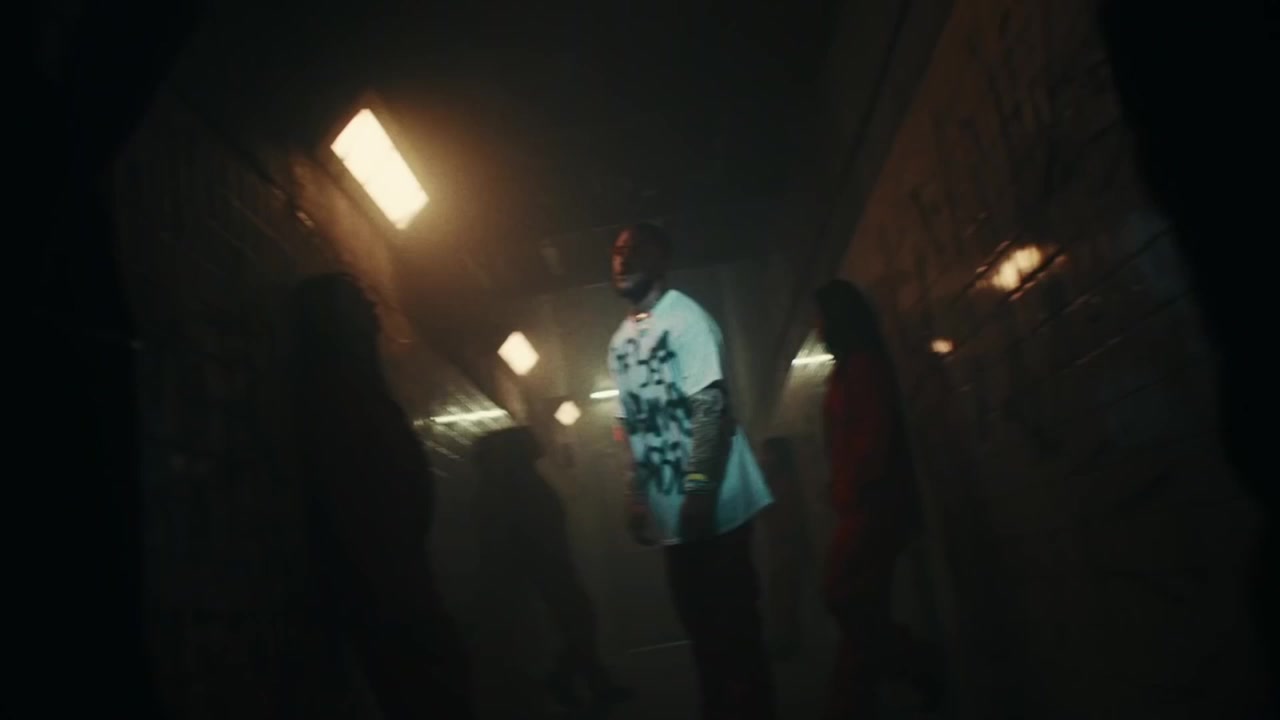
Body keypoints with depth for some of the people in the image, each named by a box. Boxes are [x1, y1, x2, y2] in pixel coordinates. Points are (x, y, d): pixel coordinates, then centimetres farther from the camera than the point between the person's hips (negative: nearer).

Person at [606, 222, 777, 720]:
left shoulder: (684, 316, -10)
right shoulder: (619, 342, 13)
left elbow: (711, 406, -17)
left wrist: (698, 492, -22)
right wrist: (636, 497, 11)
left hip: (716, 505, -7)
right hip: (670, 514, 7)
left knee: (734, 622, 0)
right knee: (700, 624, 15)